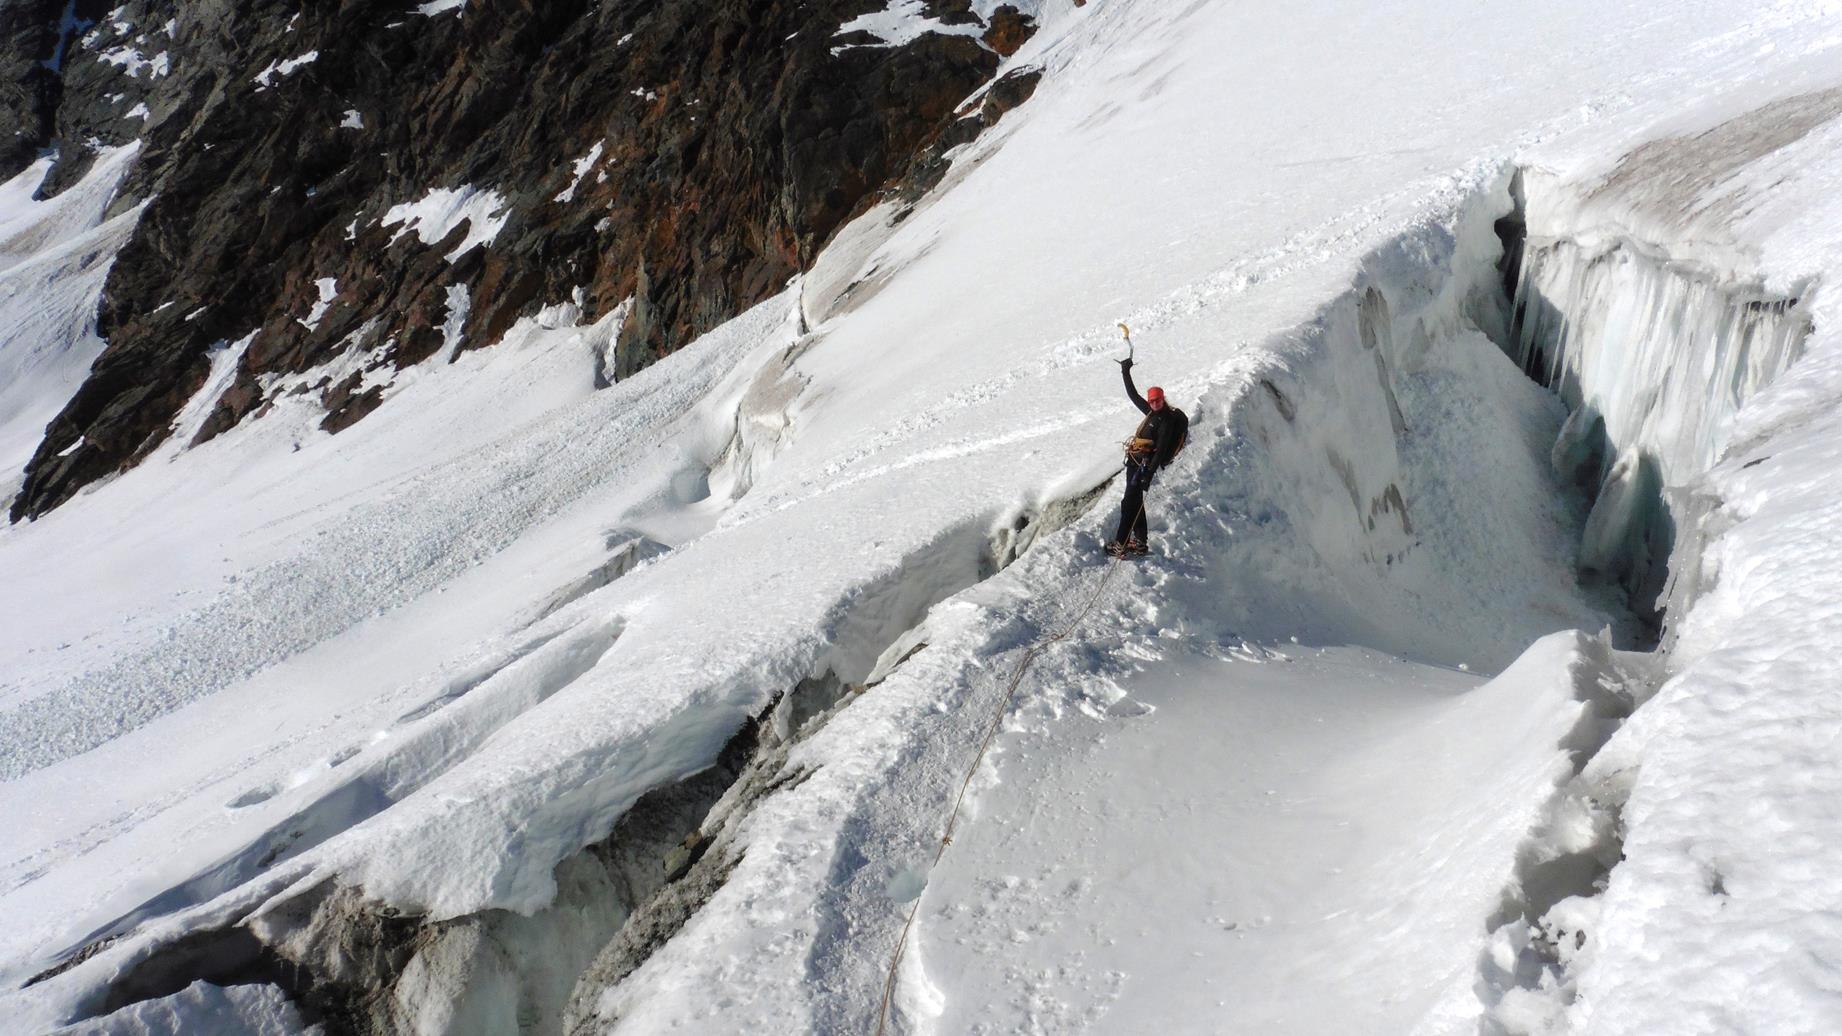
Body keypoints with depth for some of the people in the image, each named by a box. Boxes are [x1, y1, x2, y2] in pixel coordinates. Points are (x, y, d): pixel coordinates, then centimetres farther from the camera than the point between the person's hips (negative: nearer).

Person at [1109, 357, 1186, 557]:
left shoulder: (1167, 421, -14)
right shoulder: (1152, 413, 10)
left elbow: (1161, 449, -21)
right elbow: (1133, 395, 23)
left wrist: (1149, 472, -28)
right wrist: (1126, 373, 24)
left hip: (1144, 464, -10)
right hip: (1135, 461, 10)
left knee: (1130, 502, -12)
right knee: (1135, 500, 14)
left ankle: (1121, 543, -14)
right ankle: (1141, 541, 20)